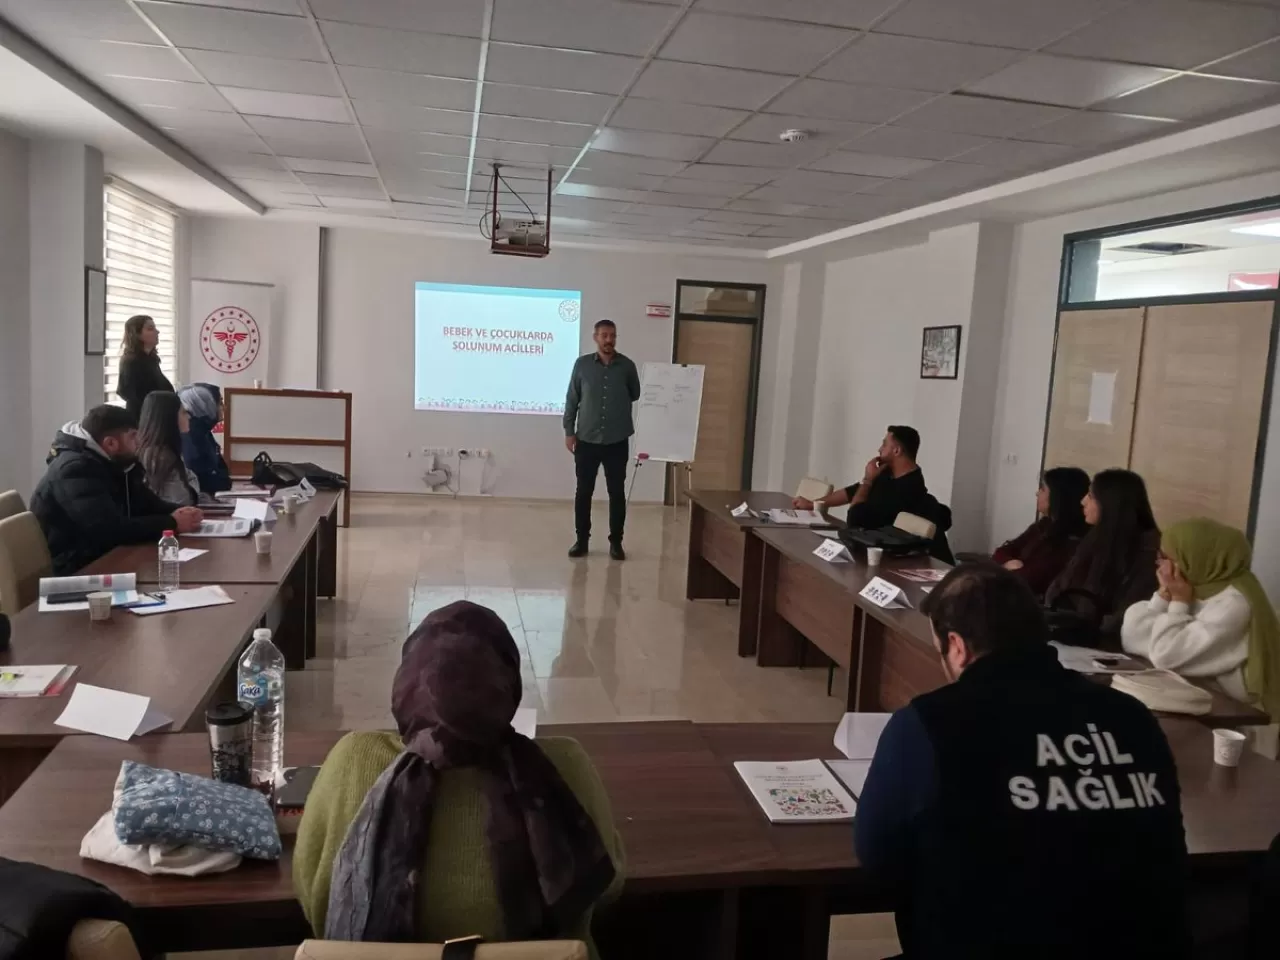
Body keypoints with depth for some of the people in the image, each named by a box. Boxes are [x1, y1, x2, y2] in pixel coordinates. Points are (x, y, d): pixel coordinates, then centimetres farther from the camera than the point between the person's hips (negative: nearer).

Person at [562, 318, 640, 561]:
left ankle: (616, 541, 14)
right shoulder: (582, 364, 0)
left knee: (617, 492, 4)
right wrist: (569, 431, 1)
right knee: (583, 491, 6)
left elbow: (636, 395, 15)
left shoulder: (627, 366, 0)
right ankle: (582, 539, 17)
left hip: (617, 441, 0)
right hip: (586, 439, 0)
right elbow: (572, 399, 5)